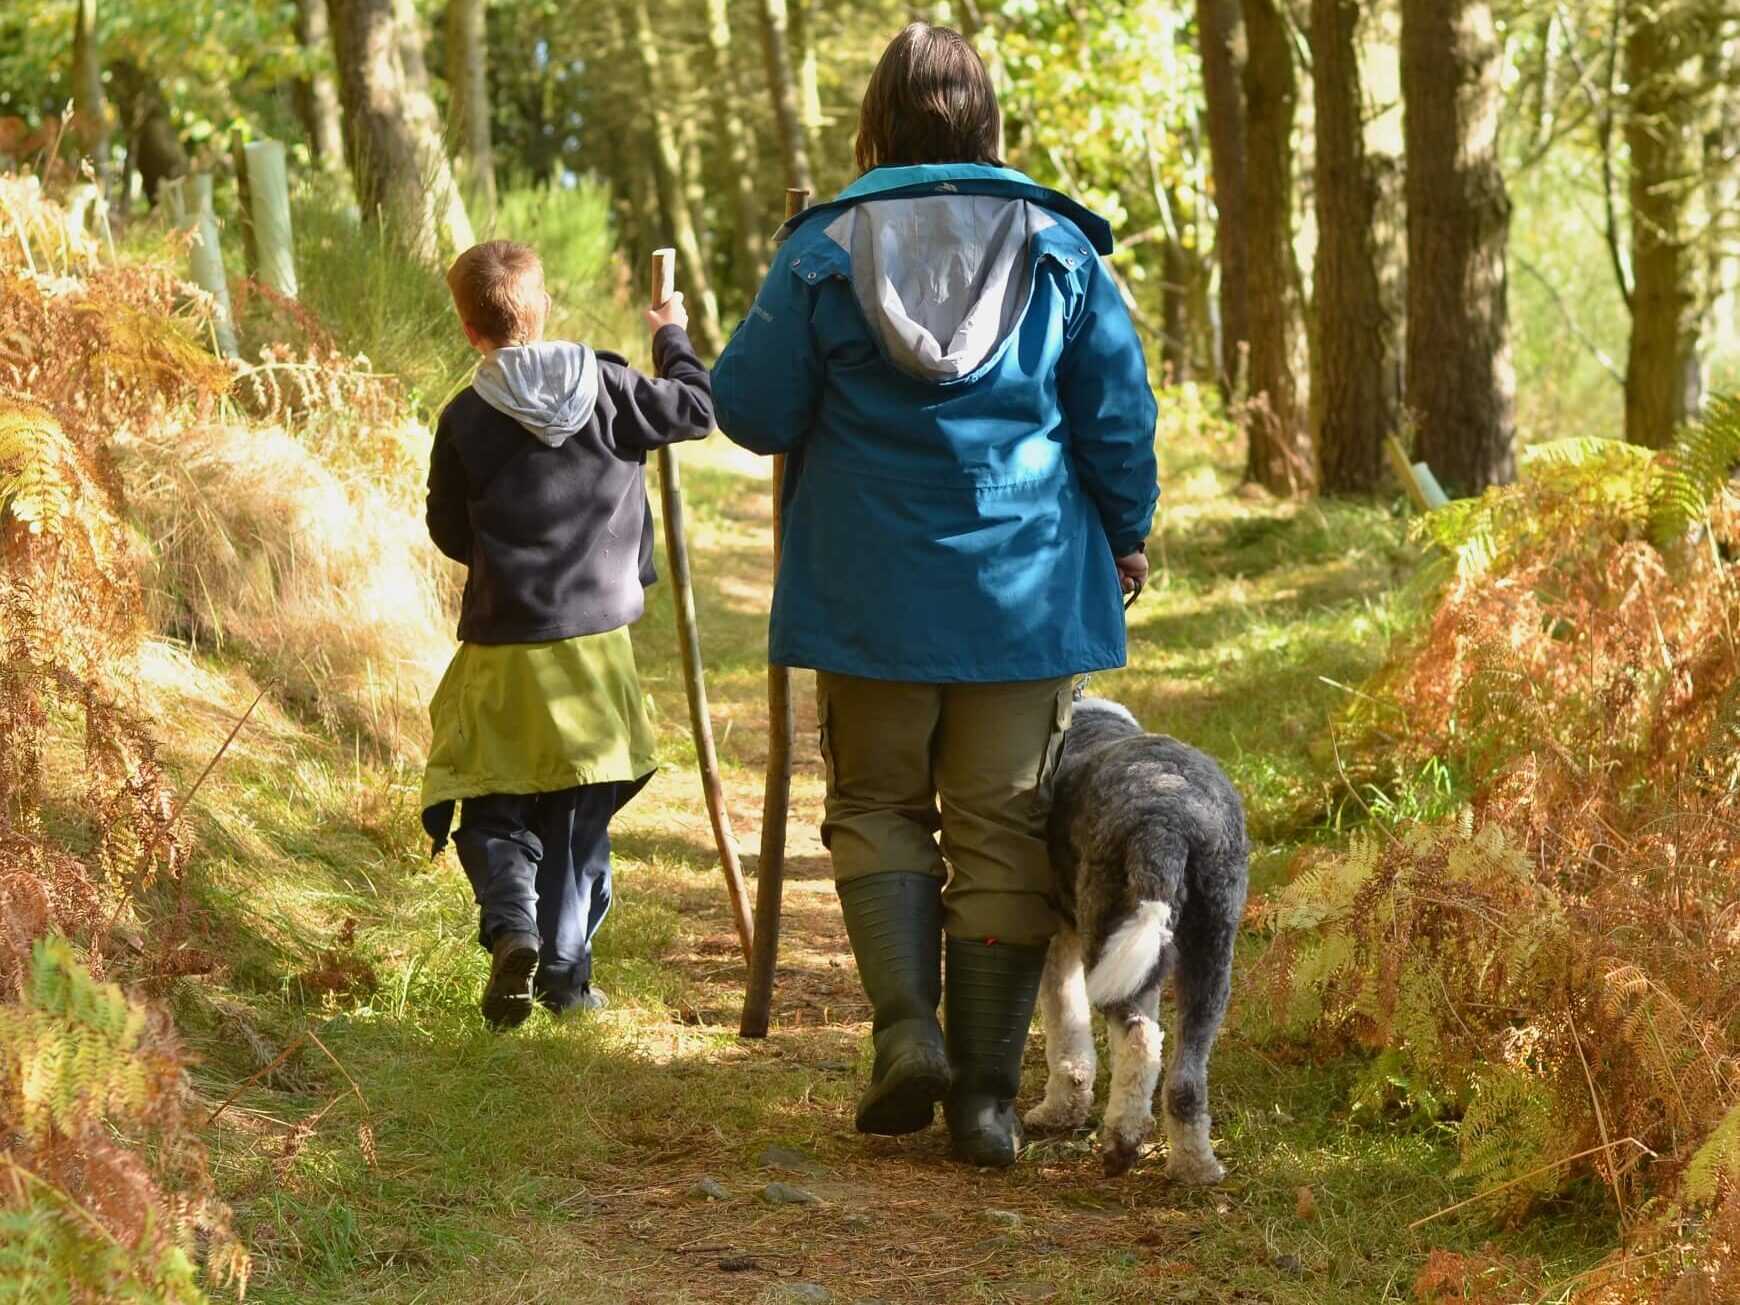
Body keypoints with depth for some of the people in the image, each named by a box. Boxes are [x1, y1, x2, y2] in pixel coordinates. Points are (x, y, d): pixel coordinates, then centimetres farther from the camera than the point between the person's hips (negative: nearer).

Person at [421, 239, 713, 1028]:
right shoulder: (607, 387, -5)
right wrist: (673, 337, 24)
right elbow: (697, 409, 8)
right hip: (597, 640, 2)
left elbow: (450, 532, 1)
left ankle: (511, 926, -16)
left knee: (492, 808, 9)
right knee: (579, 821, 11)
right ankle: (566, 972, 12)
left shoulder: (465, 420, -8)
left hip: (503, 647, -2)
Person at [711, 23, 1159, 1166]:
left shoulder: (823, 251, -4)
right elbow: (1119, 416, 2)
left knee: (877, 803, 16)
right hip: (1027, 588, 1)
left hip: (872, 591, -1)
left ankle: (907, 1025, -5)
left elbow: (752, 411, -3)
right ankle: (985, 1092, 7)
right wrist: (1126, 536, 17)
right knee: (1003, 828, 7)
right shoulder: (1059, 249, 0)